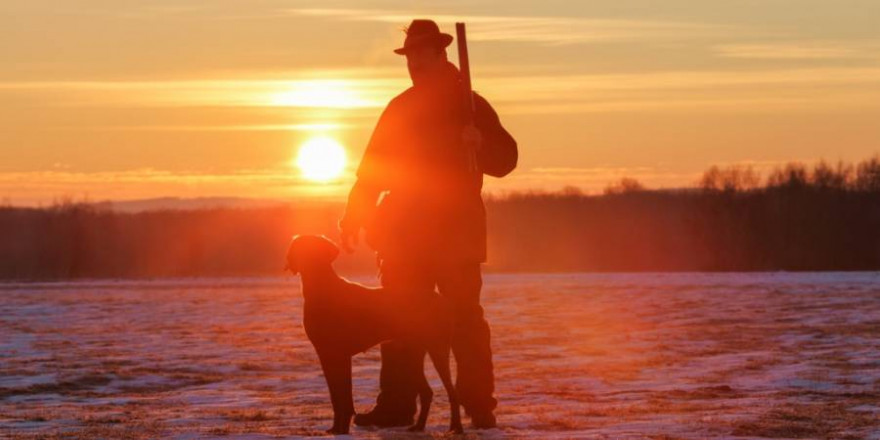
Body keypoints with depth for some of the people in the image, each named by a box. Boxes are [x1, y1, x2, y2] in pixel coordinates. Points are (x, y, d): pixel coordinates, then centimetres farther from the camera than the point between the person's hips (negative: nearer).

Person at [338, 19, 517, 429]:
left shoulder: (470, 106, 2)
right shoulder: (400, 109, 13)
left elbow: (504, 160, -2)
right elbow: (373, 167, 14)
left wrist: (481, 143, -23)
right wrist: (354, 216, 6)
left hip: (457, 235, -4)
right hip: (404, 233, 4)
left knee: (464, 319, -7)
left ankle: (479, 406, -5)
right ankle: (396, 405, 2)